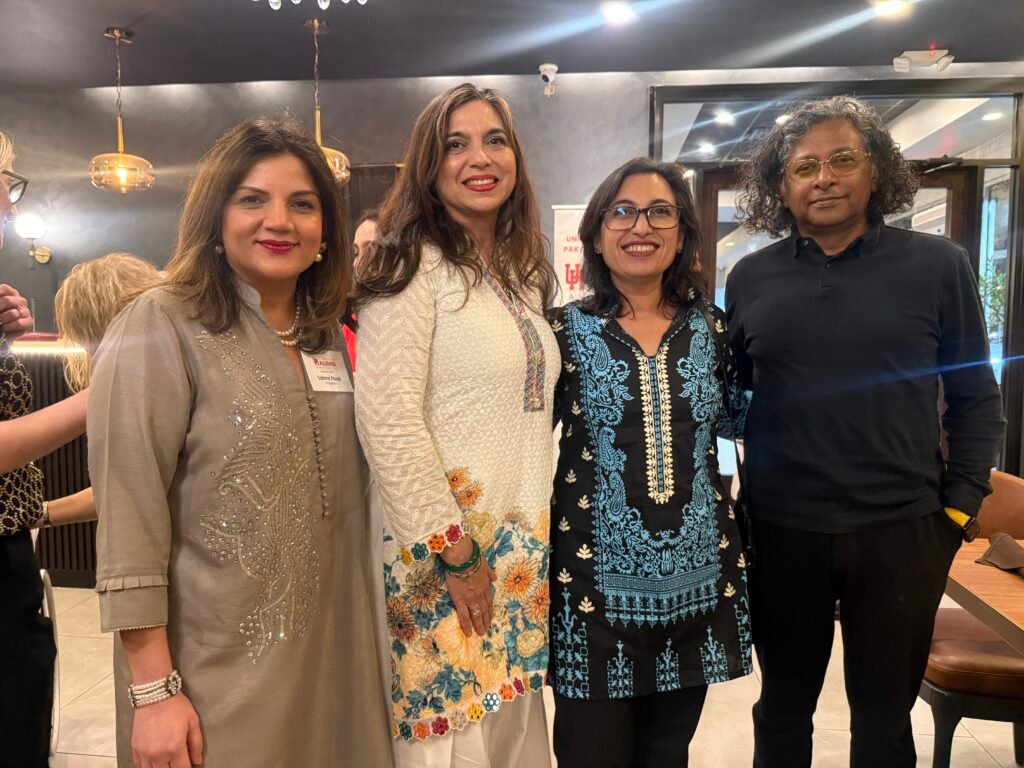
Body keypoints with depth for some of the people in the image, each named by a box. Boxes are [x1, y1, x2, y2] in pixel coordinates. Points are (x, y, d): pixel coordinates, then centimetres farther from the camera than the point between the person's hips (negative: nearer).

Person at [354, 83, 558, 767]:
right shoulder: (415, 263, -10)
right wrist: (455, 553, -16)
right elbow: (387, 419, -19)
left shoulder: (524, 275, 13)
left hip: (521, 553, 7)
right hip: (441, 556, -7)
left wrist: (537, 543, 14)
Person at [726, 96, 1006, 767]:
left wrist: (959, 505, -3)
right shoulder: (751, 279, 2)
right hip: (781, 531, 1)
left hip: (902, 530, 0)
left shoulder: (939, 266, -2)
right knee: (783, 705, 19)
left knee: (885, 711, 18)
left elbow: (977, 398, 2)